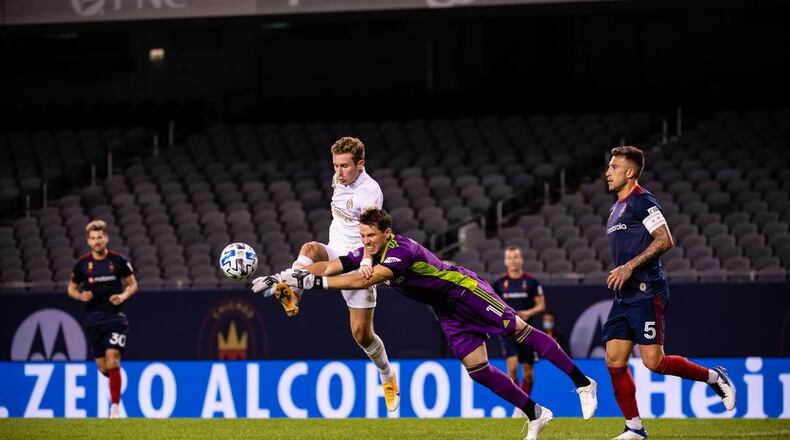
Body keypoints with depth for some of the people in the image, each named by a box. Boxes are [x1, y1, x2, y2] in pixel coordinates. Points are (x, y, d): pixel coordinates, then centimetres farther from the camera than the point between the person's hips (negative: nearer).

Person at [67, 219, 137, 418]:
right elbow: (71, 289, 12)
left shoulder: (118, 260, -3)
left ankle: (115, 406, -15)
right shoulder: (82, 264, 0)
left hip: (115, 317, -2)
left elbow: (133, 284, 8)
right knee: (103, 367, 5)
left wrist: (124, 296, -12)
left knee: (112, 359, -18)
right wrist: (81, 296, -10)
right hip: (93, 319, 2)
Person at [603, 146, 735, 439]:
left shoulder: (641, 201, -9)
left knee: (653, 361, -12)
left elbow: (665, 240, -17)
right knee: (614, 361, 1)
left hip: (646, 293, -9)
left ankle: (714, 377, 8)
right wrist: (618, 274, 15)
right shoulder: (616, 208, 19)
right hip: (625, 296, 9)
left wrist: (630, 266, -19)